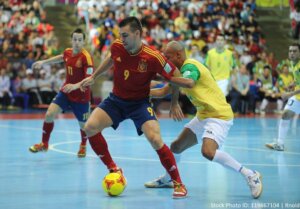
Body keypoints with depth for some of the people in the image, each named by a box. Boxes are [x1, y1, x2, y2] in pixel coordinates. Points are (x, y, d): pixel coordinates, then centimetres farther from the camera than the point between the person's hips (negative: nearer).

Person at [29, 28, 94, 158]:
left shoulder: (86, 57, -22)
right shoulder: (67, 52, -2)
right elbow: (62, 58, 24)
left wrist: (75, 86, -44)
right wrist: (43, 62, 26)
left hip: (81, 96, -5)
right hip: (65, 92, 5)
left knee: (83, 124, 10)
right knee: (49, 114, -10)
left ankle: (83, 146, 42)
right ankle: (44, 144, 9)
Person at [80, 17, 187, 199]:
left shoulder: (153, 57, -25)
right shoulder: (117, 47, -12)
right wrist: (93, 77, 20)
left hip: (140, 102, -5)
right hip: (116, 100, 5)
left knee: (155, 139, -24)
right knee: (90, 127, -13)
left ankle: (178, 183, -7)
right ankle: (113, 169, 6)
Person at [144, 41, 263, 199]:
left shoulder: (190, 66, -17)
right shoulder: (182, 70, 14)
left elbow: (188, 83, -41)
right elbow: (163, 91, 21)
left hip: (219, 115, -10)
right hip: (203, 115, 10)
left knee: (208, 152, -31)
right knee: (176, 147, 17)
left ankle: (250, 175, -22)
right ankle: (167, 179, 42)